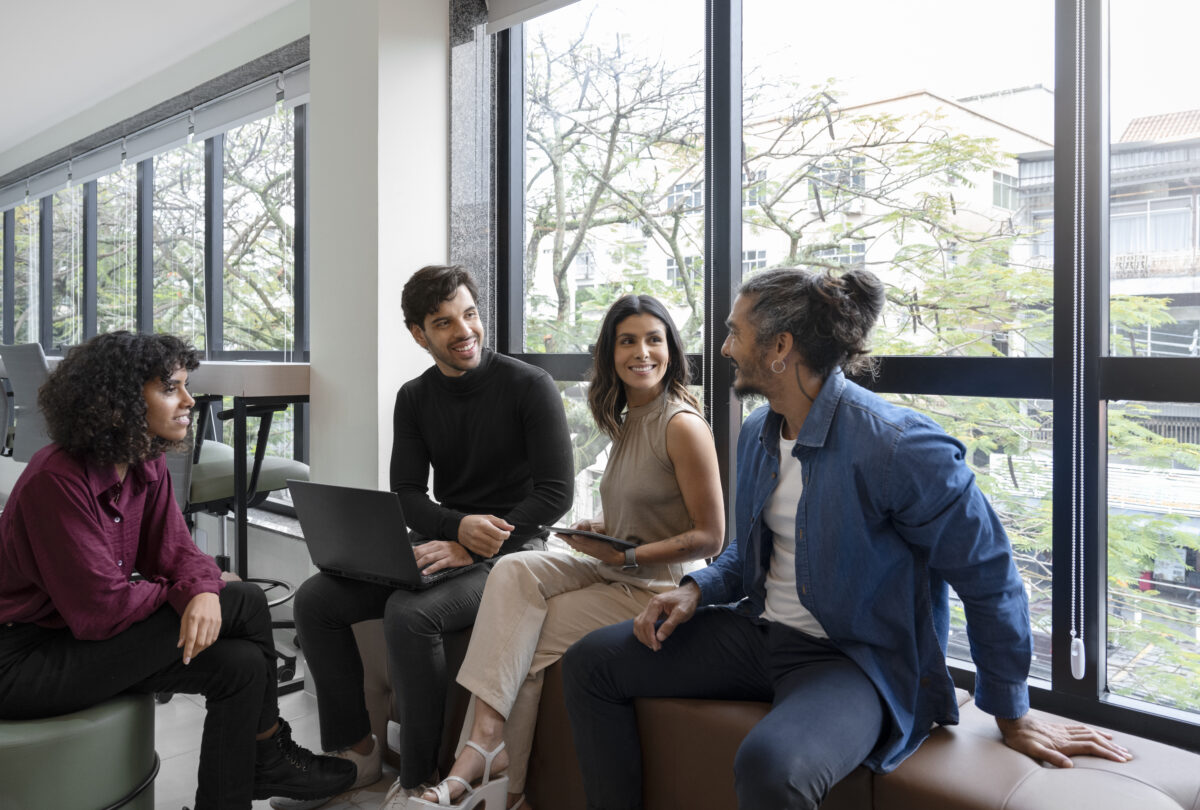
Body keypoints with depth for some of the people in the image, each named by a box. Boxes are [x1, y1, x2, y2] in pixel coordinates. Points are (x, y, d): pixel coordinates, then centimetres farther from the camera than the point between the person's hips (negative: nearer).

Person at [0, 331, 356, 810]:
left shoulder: (147, 468, 1)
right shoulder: (57, 480, -25)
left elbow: (176, 552, 0)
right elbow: (100, 609, -26)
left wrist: (204, 591, -24)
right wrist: (180, 594, -9)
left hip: (86, 638, 8)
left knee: (241, 663, -11)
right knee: (245, 603, -18)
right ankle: (269, 752, 6)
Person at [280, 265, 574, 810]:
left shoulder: (529, 387, -9)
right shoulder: (414, 398, 9)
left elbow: (556, 492, -14)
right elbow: (407, 495, 4)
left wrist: (473, 549, -20)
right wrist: (459, 526, -18)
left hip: (510, 551, -6)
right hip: (443, 544, 6)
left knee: (408, 613, -31)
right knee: (314, 601, -6)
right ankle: (355, 751, 8)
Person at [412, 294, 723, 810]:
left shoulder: (682, 425, -14)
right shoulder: (627, 420, 13)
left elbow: (709, 537, -15)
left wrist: (626, 555, -19)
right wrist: (602, 529, 2)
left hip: (657, 587, -7)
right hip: (616, 572, 8)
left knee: (526, 638, -15)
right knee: (514, 571, -18)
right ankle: (486, 738, -24)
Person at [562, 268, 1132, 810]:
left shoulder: (898, 446, -22)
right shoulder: (758, 434, 5)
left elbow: (988, 578, -13)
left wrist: (1012, 717, -4)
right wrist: (696, 590, -1)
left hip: (858, 660, -7)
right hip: (760, 630, 8)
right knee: (591, 662, 0)